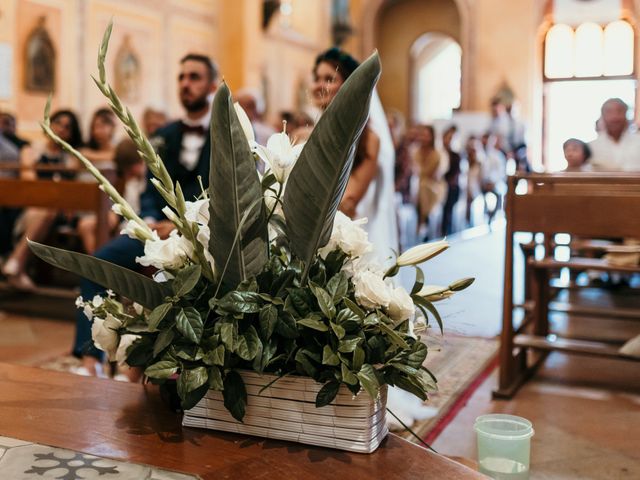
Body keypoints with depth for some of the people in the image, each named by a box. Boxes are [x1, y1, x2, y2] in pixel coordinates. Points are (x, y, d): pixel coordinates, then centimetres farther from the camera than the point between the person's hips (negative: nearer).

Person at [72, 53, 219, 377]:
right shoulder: (164, 136, 20)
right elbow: (151, 190, 17)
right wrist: (150, 221, -6)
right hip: (161, 228, 5)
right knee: (98, 262, -18)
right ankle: (90, 360, -21)